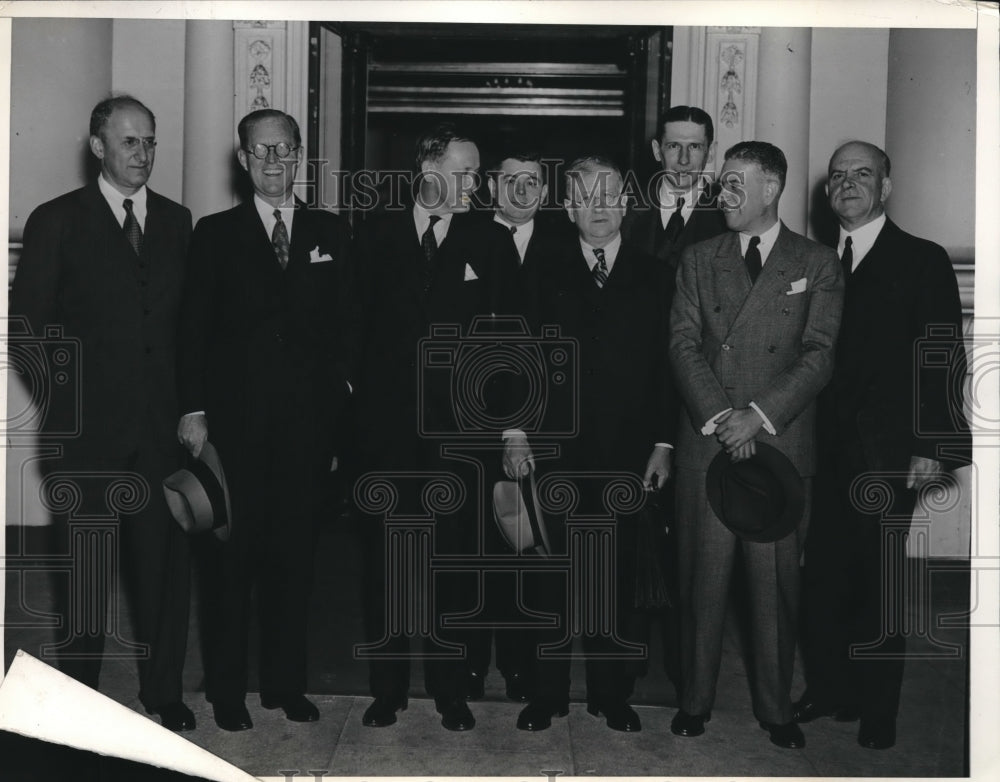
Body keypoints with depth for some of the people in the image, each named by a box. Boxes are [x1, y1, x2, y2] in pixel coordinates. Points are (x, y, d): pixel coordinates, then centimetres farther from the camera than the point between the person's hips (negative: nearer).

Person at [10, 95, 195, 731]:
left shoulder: (177, 221, 11)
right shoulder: (57, 221, 2)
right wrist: (70, 388, -4)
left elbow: (190, 318, 10)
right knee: (84, 566, 9)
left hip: (163, 422, 2)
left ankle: (164, 691, 21)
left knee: (165, 560, 6)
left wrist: (189, 401, 1)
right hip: (88, 425, -2)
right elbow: (29, 320, 1)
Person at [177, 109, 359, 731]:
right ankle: (227, 688, 18)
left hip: (309, 421, 1)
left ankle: (287, 683, 21)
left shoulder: (331, 233, 11)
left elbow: (348, 325, 9)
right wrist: (194, 410, -4)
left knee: (295, 554, 8)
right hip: (235, 420, -1)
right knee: (233, 556, 5)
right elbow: (195, 327, 3)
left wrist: (341, 397, -2)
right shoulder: (215, 234, 7)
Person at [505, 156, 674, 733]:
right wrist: (515, 432, -3)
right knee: (552, 579, 5)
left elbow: (666, 365, 5)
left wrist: (662, 443, 0)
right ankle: (548, 694, 17)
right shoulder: (546, 274, 6)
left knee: (617, 580, 8)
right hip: (556, 451, 0)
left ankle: (613, 694, 22)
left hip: (626, 455, 1)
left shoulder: (654, 276, 8)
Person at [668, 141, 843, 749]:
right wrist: (718, 415, -11)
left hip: (781, 444, -1)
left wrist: (759, 415, -13)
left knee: (776, 580, 5)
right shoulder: (699, 260, 11)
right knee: (703, 578, 5)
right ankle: (696, 699, 20)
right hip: (707, 442, 1)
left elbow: (819, 354, -2)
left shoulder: (817, 264, 6)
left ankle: (776, 707, 21)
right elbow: (684, 344, 2)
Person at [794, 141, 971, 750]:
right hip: (824, 449, 4)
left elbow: (945, 359, -4)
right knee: (821, 574, 7)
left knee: (878, 583, 5)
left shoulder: (923, 260, 0)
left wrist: (934, 447, -11)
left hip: (887, 453, -3)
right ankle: (828, 689, 25)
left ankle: (877, 710, 20)